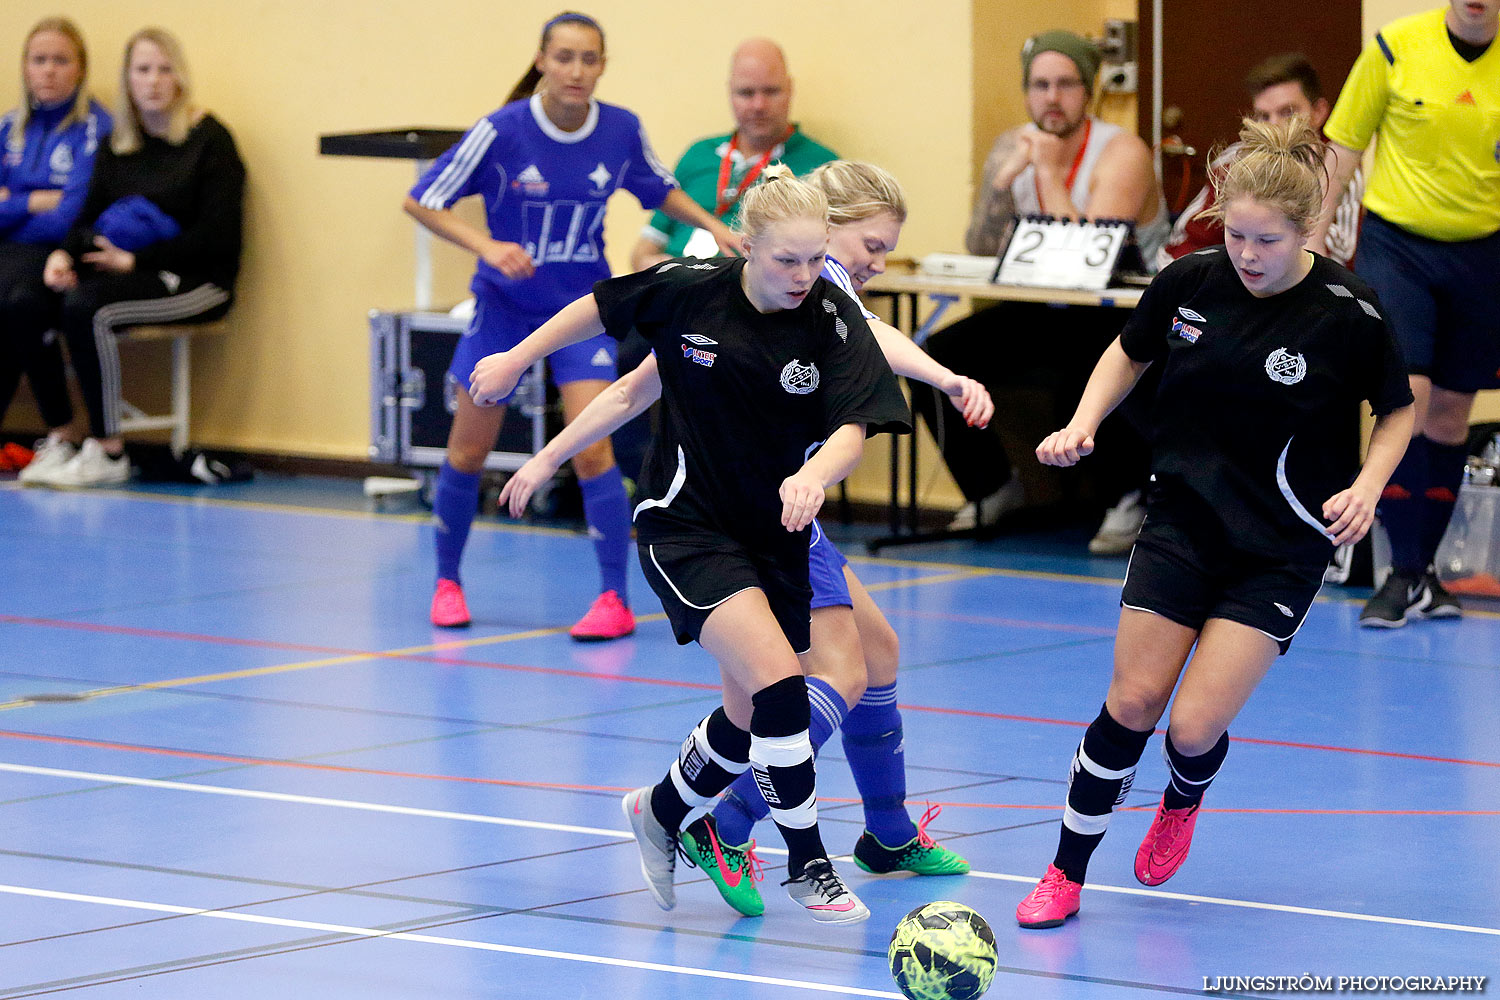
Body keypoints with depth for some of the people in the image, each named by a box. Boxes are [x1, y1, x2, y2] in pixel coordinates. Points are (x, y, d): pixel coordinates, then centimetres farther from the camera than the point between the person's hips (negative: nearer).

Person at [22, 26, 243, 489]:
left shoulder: (208, 138, -3)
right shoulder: (117, 145, 16)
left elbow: (214, 235, -11)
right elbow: (89, 217, 15)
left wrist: (135, 260, -17)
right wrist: (64, 254, -9)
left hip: (195, 281, -6)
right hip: (126, 272, 6)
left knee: (88, 307, -32)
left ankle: (108, 452, -25)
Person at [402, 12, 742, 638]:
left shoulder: (623, 131, -11)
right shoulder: (502, 131, -19)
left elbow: (660, 190, 11)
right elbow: (420, 201, -14)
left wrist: (713, 226, -5)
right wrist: (485, 246, -28)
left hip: (582, 306, 0)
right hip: (505, 304, 0)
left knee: (591, 449, -14)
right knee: (468, 452, 7)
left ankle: (615, 599, -8)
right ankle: (447, 582, 27)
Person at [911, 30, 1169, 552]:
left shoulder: (1122, 154, -16)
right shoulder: (1013, 147, 2)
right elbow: (979, 253, -4)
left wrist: (1050, 173, -23)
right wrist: (1003, 180, -19)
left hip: (1123, 317, -6)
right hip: (1041, 312, 6)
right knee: (936, 357, -11)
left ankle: (1127, 496, -14)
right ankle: (991, 487, 9)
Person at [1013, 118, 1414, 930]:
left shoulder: (1346, 314, -17)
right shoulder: (1188, 283, -8)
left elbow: (1398, 410, 1)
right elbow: (1131, 353, 13)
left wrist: (1366, 487, -15)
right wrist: (1082, 425, -3)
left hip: (1279, 549, -3)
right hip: (1183, 519, 3)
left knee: (1195, 727, -8)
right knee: (1132, 702, -1)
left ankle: (1182, 802, 30)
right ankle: (1066, 875, 15)